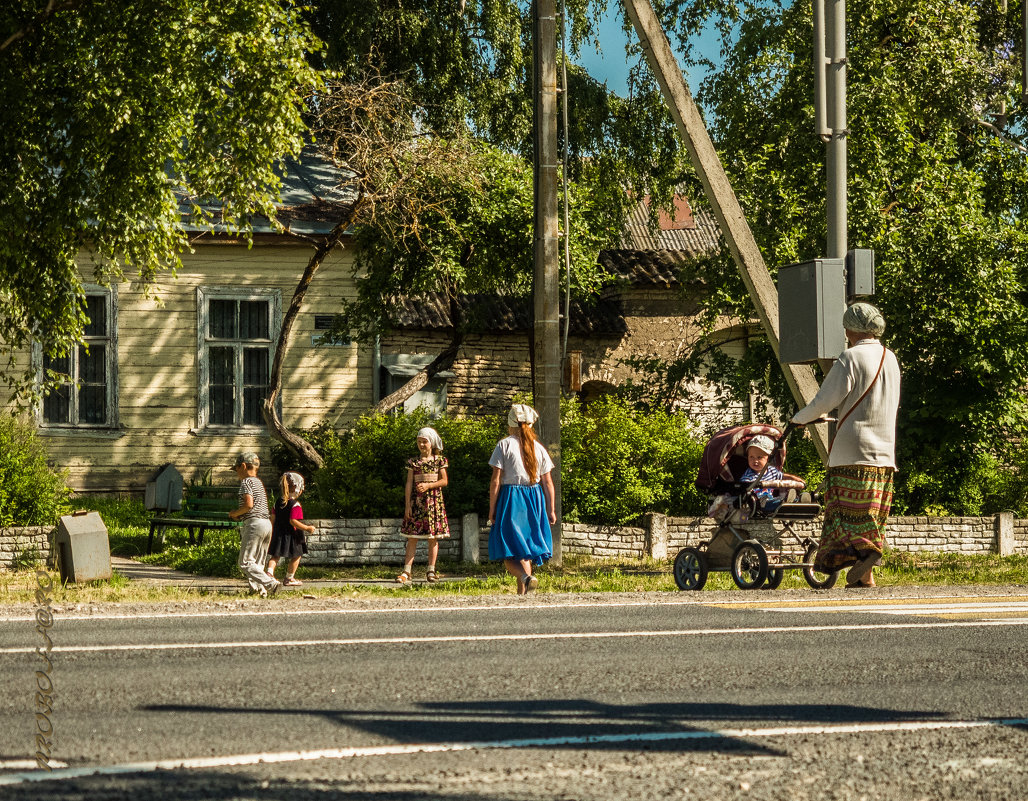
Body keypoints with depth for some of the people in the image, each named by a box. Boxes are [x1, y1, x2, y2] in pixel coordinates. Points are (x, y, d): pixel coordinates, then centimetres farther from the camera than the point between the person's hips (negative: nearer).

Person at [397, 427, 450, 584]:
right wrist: (407, 504, -3)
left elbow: (444, 481, 2)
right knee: (412, 537, -4)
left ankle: (431, 571, 9)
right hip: (417, 501, 0)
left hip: (434, 500, 0)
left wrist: (428, 485, -13)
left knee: (433, 537, 2)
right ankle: (407, 571, -6)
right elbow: (409, 484, 3)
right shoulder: (413, 462, 6)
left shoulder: (439, 460, 4)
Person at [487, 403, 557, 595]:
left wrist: (492, 509, -4)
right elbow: (548, 482, 6)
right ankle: (522, 592, 14)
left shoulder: (504, 445, -5)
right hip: (534, 500, 4)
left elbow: (495, 481, -9)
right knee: (525, 548, 15)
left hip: (510, 499, -4)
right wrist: (551, 510, 12)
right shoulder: (538, 447, 7)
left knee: (509, 553, -3)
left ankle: (526, 577, -31)